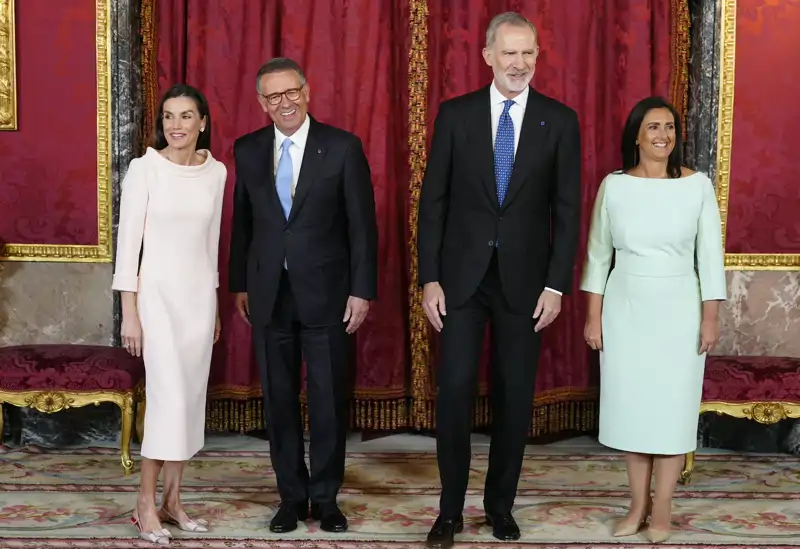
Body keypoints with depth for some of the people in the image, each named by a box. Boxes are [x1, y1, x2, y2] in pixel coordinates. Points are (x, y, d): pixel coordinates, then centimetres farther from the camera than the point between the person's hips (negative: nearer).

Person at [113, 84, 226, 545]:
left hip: (200, 293, 5)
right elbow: (129, 240, -9)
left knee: (192, 396, 7)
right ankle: (147, 503, 4)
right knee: (169, 395, -10)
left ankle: (173, 500, 18)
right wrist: (129, 312, -12)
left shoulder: (216, 172, 5)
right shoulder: (145, 168, -9)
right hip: (158, 292, -5)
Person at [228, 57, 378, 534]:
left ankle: (325, 497, 20)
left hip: (326, 293, -2)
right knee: (280, 400, 9)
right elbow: (242, 223, 11)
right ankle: (292, 496, 23)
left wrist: (362, 290, -8)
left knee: (329, 400, 5)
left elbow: (362, 224, -5)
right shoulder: (247, 150, 5)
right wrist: (239, 284, 11)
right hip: (268, 294, 3)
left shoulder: (343, 147, -5)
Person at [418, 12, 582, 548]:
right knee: (455, 389, -2)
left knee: (515, 396, 7)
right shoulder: (455, 115, 1)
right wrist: (429, 278, -5)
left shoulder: (560, 120, 1)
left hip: (525, 279, 0)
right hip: (462, 276, 0)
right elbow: (433, 201, 1)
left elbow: (567, 209, 0)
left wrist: (556, 284, -6)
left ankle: (501, 503, 23)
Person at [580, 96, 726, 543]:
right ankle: (639, 503, 20)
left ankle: (662, 507, 15)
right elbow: (599, 255, 3)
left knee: (672, 406, 3)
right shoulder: (614, 185, -1)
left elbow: (710, 255, -3)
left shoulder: (697, 185, -5)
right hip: (625, 308, 2)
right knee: (629, 403, 7)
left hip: (677, 309, -1)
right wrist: (593, 315, 1)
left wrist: (711, 317, -6)